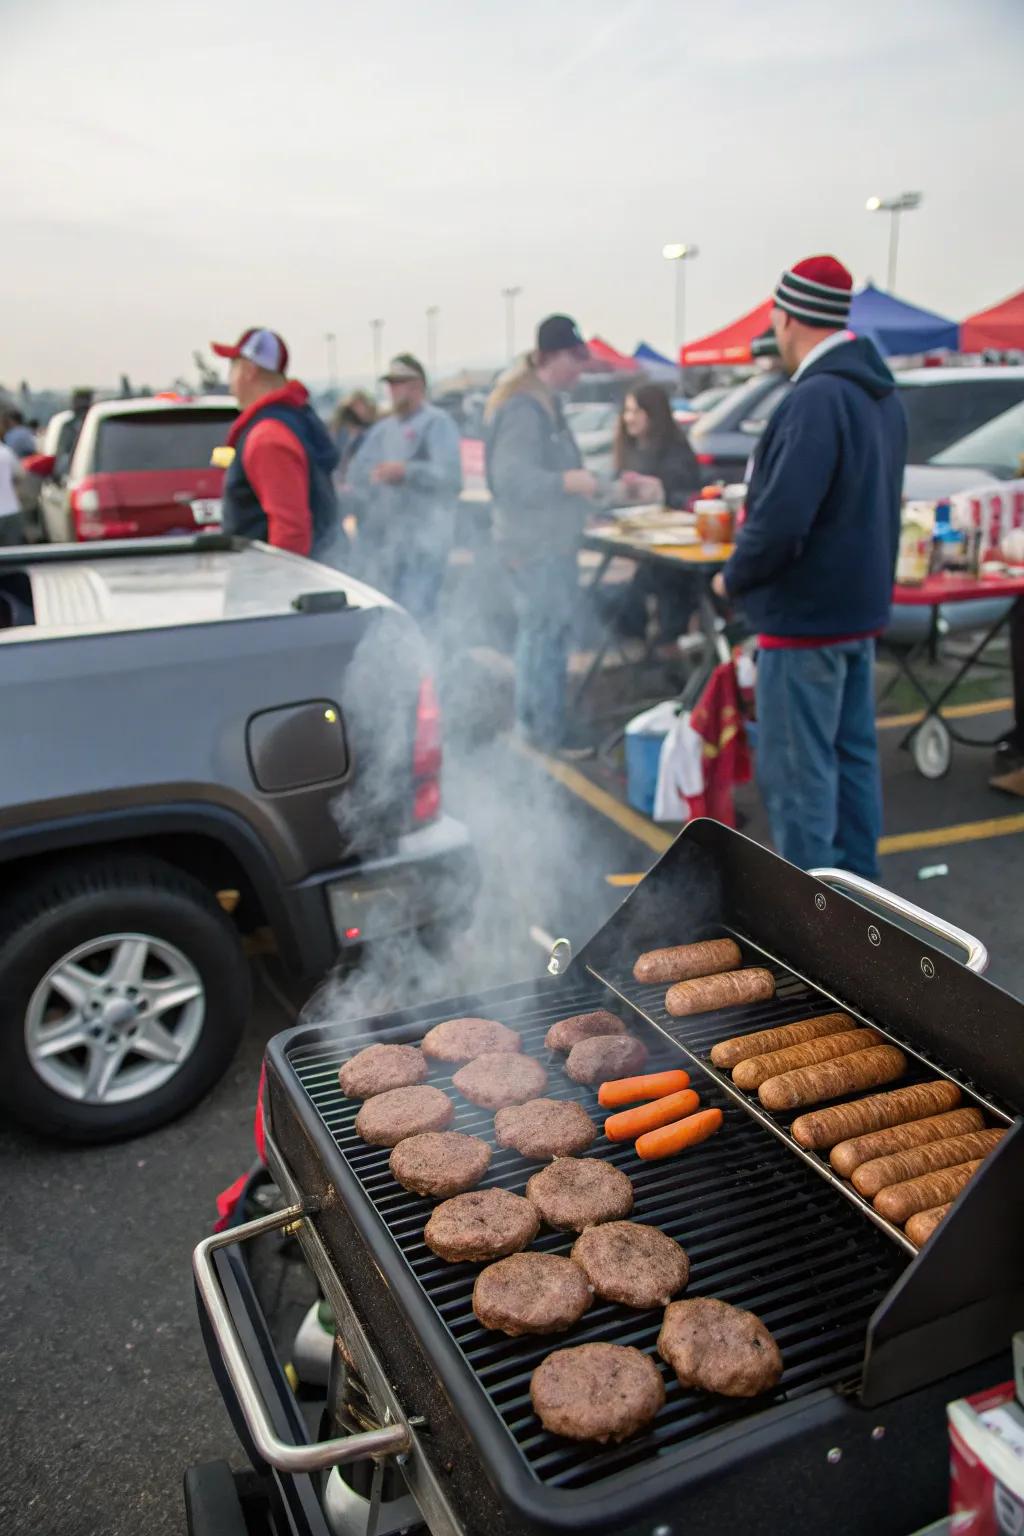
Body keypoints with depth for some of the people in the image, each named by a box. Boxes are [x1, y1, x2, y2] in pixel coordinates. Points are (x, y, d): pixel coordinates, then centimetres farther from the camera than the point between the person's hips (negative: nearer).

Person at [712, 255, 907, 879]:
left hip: (805, 613, -10)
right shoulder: (882, 393, 10)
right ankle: (857, 883, 30)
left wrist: (735, 578, -11)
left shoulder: (817, 398, -21)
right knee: (854, 754, 17)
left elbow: (781, 518, -27)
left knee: (797, 769, 0)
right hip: (861, 605, 10)